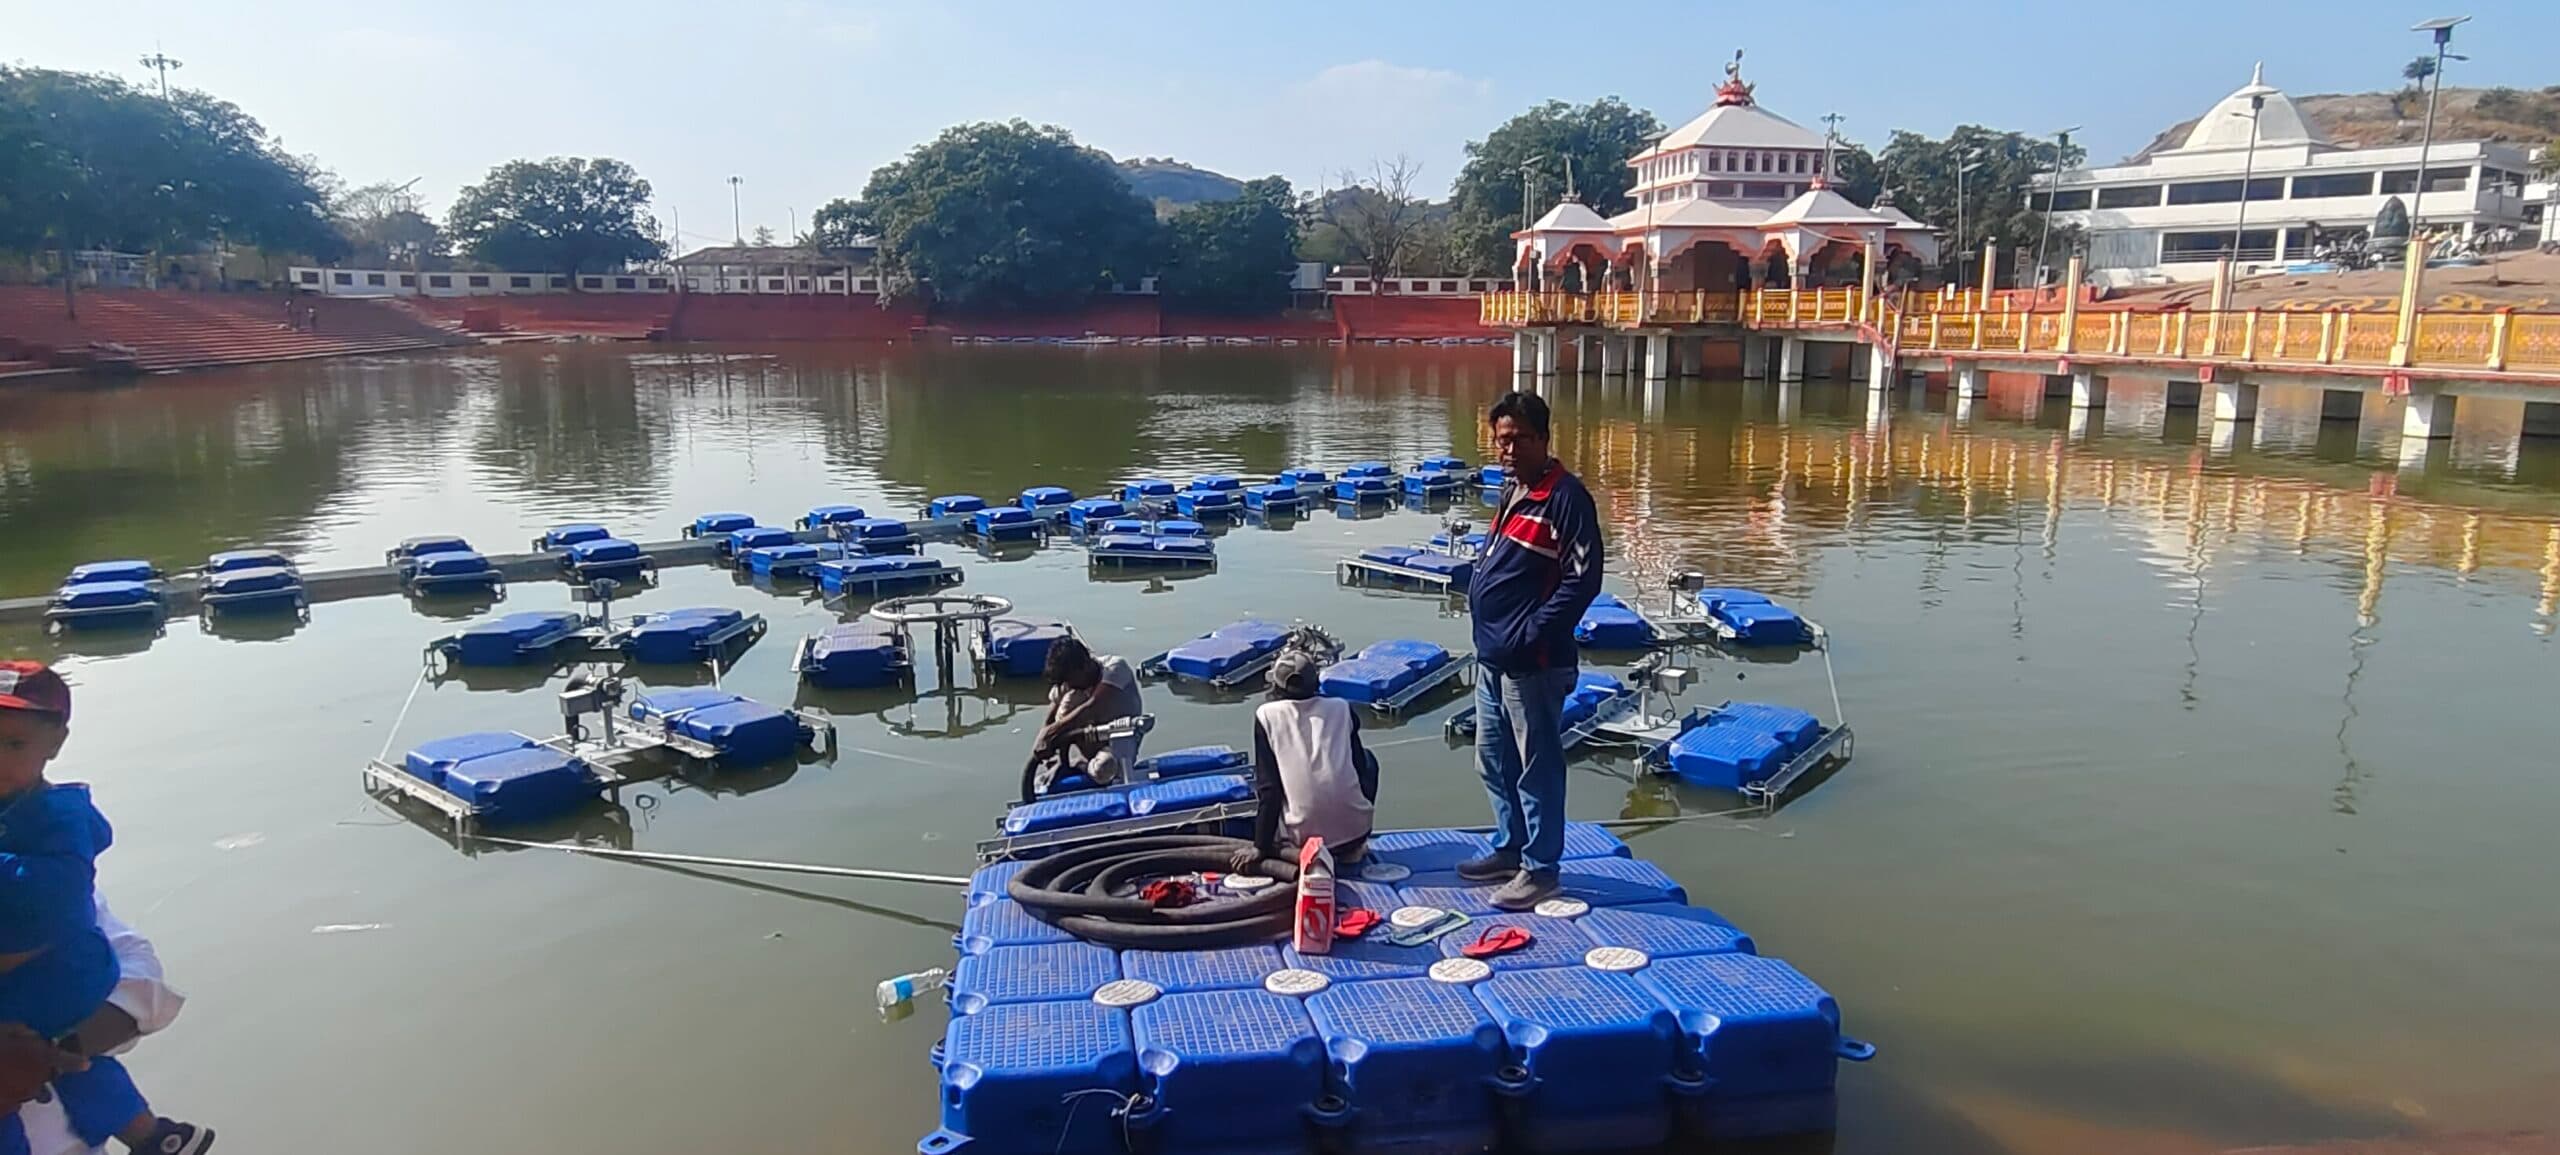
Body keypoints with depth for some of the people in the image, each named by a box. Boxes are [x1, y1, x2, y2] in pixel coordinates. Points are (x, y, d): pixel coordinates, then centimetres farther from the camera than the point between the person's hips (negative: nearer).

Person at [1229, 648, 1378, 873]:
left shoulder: (1267, 715, -1)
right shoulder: (1342, 708, 5)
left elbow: (1268, 787, -4)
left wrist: (1260, 847, 1)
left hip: (1305, 835, -1)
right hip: (1355, 828, 1)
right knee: (1367, 759, 29)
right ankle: (1353, 847, 20)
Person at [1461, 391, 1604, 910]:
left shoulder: (1565, 497, -14)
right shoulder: (1511, 492, 14)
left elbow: (1583, 579, -18)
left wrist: (1533, 633, -19)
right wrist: (1477, 600, 11)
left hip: (1532, 663, -9)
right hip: (1491, 655, 10)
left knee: (1536, 768, 2)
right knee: (1493, 761, 19)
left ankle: (1540, 869, 14)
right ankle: (1510, 848, 35)